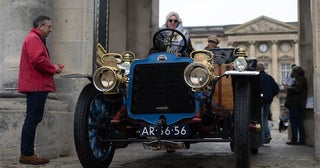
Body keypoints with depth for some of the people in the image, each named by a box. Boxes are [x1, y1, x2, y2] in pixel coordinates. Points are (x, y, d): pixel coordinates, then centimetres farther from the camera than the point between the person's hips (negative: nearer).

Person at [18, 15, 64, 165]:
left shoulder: (35, 39, 25)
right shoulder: (33, 39, -10)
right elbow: (37, 60, -23)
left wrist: (52, 67, 11)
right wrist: (54, 69, -11)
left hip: (35, 86, 11)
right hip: (36, 85, -11)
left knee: (32, 119, 12)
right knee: (33, 119, -9)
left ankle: (27, 153, 17)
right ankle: (27, 154, -6)